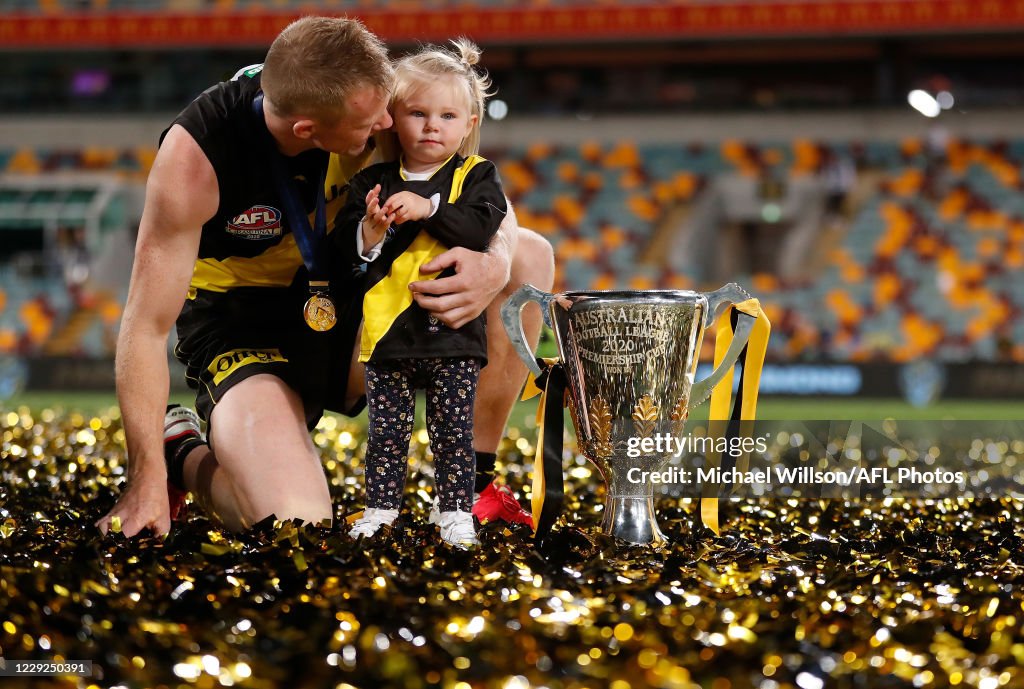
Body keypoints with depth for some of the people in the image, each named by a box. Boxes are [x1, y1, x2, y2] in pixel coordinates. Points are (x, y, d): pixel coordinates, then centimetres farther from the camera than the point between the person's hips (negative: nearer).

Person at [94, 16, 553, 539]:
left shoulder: (361, 95, -17)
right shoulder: (194, 156, -30)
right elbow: (146, 325, -24)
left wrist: (496, 264, -28)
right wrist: (146, 482, -26)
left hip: (343, 304, 6)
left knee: (530, 256, -8)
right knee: (296, 528, -30)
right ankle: (184, 456, 5)